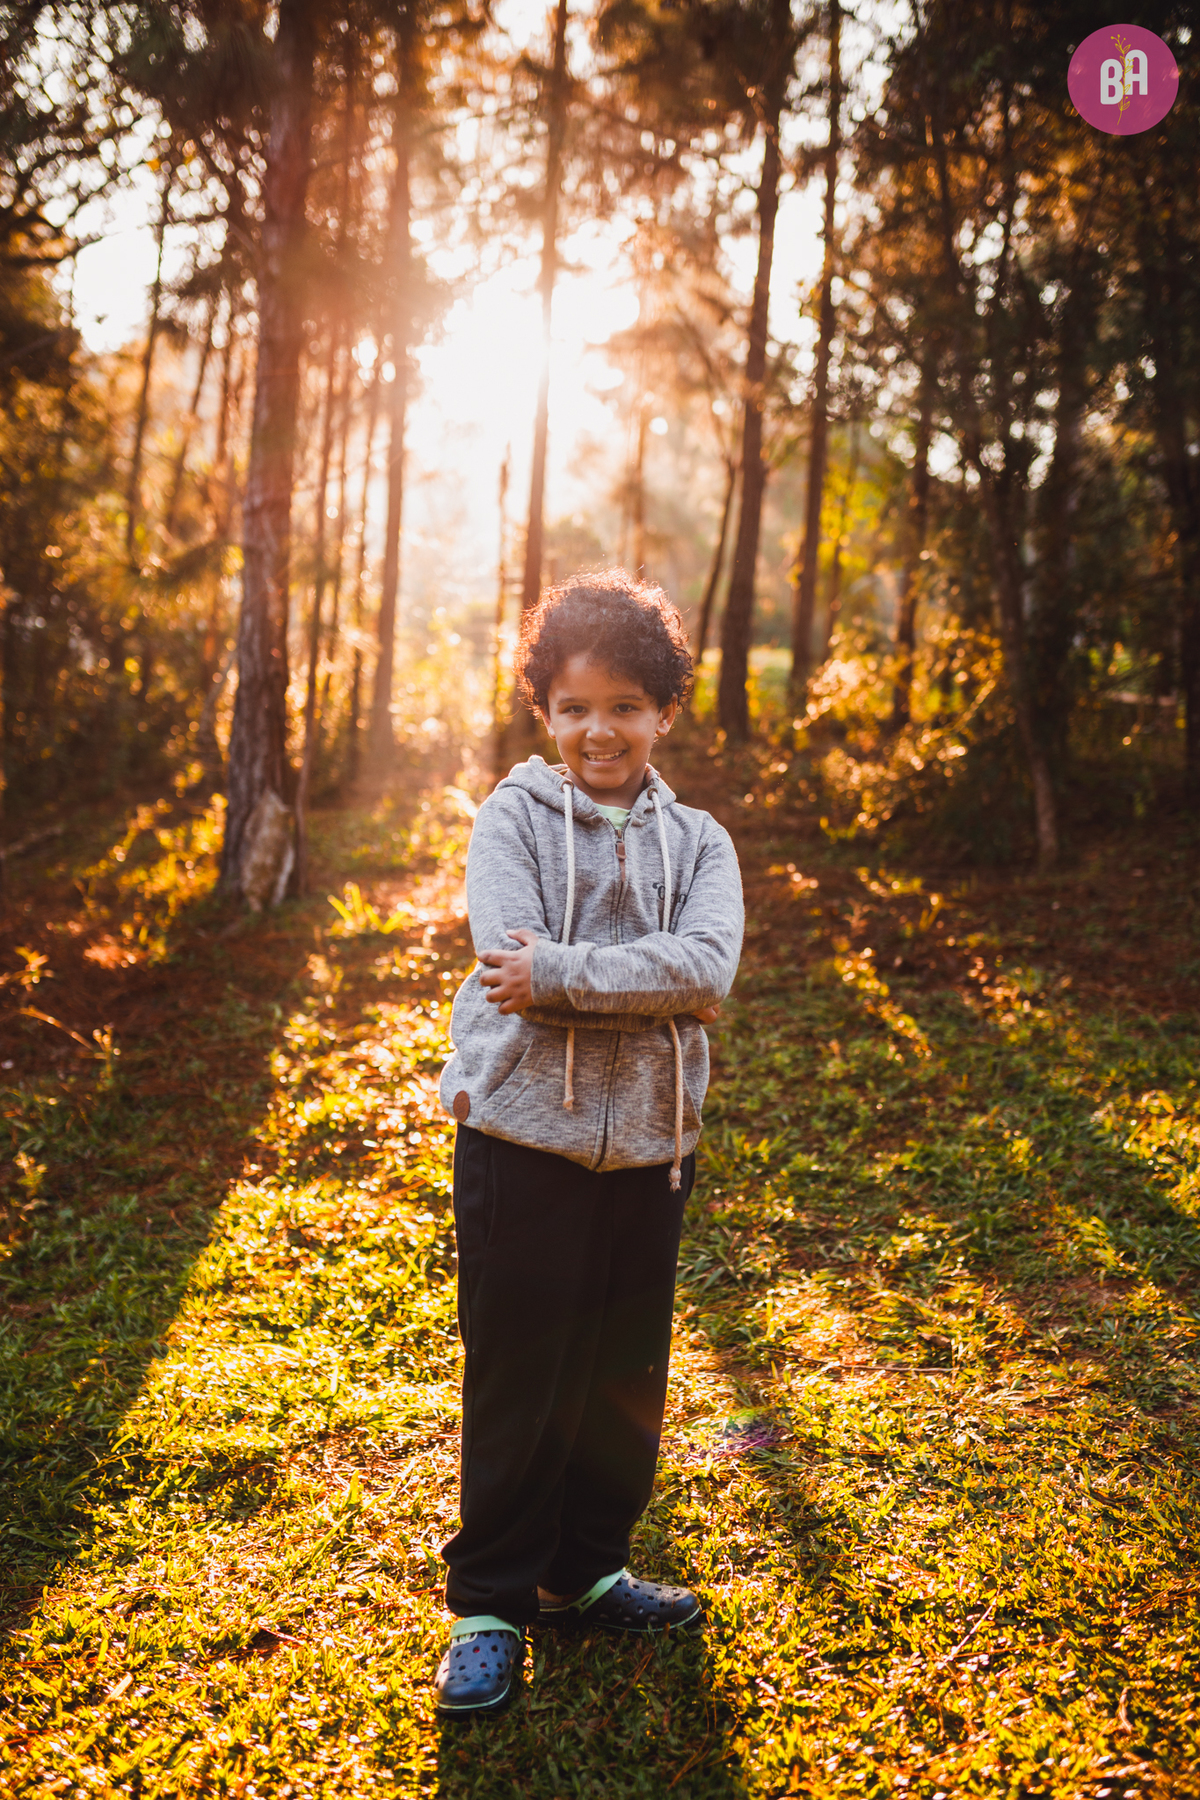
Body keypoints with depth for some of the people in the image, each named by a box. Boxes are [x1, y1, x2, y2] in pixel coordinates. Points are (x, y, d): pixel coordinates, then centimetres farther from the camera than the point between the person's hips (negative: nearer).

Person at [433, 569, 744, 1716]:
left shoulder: (697, 843, 6)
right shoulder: (513, 818, -1)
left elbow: (706, 971, -12)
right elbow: (510, 960, -15)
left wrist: (561, 974, -19)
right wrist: (634, 983, -15)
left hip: (647, 1146, 3)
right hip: (524, 1136, -3)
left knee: (626, 1375, 14)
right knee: (517, 1377, 5)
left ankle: (585, 1570, 35)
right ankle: (491, 1601, 22)